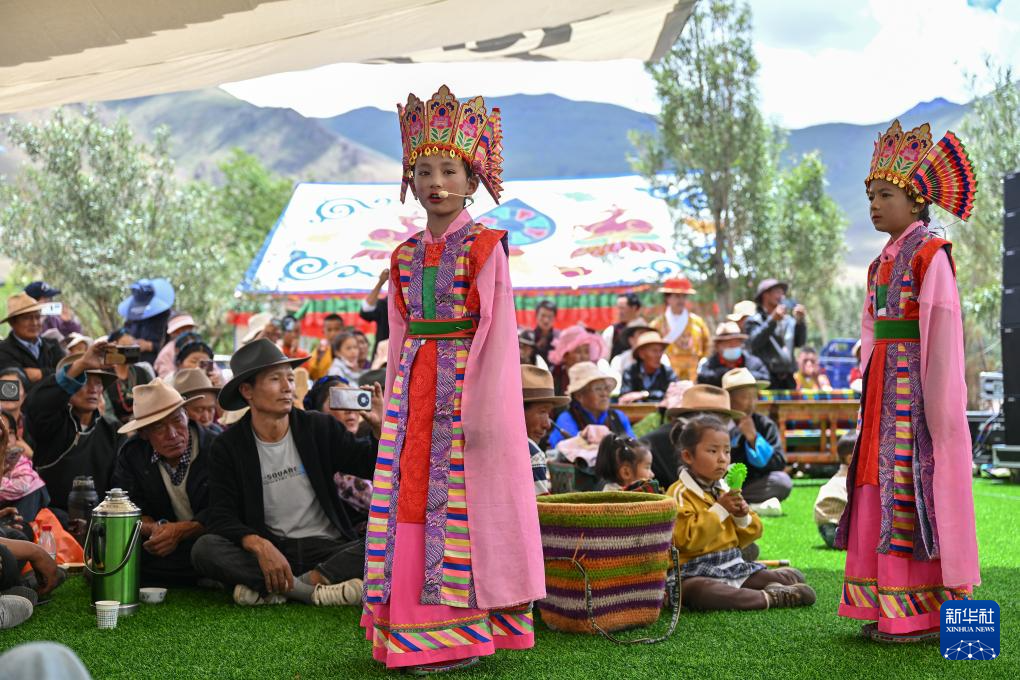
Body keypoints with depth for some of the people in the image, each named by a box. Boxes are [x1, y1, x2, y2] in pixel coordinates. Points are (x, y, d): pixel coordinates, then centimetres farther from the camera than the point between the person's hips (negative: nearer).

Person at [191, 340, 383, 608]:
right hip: (269, 551, 0)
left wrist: (379, 429, -15)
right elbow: (221, 516, -7)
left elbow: (374, 465, 6)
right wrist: (260, 545, -26)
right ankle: (315, 588, -29)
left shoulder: (319, 428, 4)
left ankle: (273, 588, -28)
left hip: (326, 549, 0)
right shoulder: (228, 446, 1)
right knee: (204, 549, -28)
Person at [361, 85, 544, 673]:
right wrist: (393, 406, 12)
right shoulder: (406, 255, 13)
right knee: (411, 498, 6)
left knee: (462, 500, -5)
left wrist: (481, 406, -17)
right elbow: (400, 336, 15)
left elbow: (498, 330, -10)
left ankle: (464, 630, 2)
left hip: (467, 386, -6)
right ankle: (415, 626, 15)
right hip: (415, 386, 6)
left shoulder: (485, 247, -4)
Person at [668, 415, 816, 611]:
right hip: (699, 572, -8)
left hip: (734, 568, 8)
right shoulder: (680, 493, -9)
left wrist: (743, 518, 0)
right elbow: (686, 539, -22)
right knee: (697, 591, -44)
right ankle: (769, 598, -37)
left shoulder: (725, 490, 16)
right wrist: (719, 509, -17)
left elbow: (743, 538, 22)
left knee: (794, 576, 5)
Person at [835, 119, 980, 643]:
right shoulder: (883, 261, 16)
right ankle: (894, 608, 16)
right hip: (885, 385, 9)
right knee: (884, 481, 9)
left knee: (914, 481, -6)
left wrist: (934, 400, -20)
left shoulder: (930, 254, -10)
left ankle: (922, 611, 0)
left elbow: (941, 330, -16)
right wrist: (871, 374, 8)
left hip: (916, 385, -9)